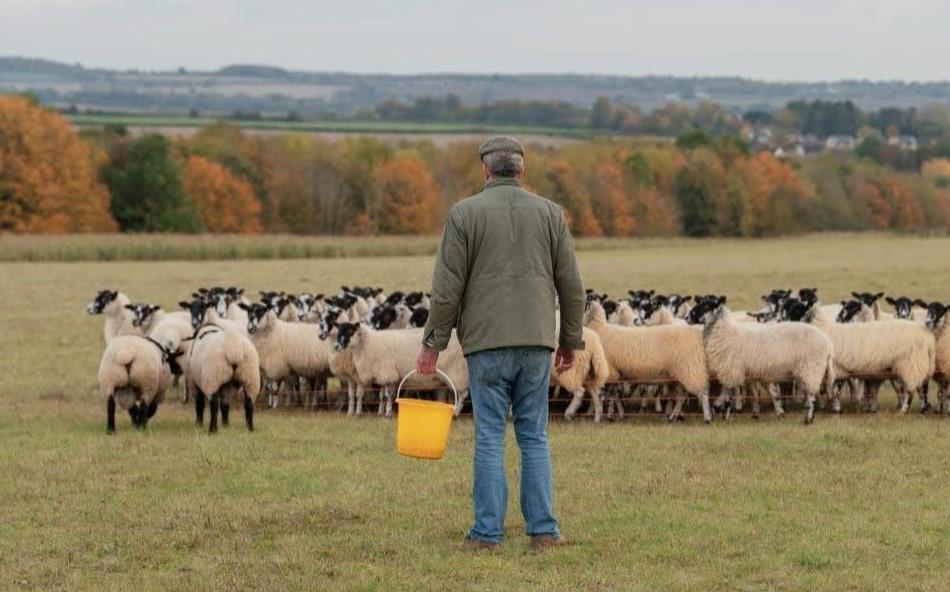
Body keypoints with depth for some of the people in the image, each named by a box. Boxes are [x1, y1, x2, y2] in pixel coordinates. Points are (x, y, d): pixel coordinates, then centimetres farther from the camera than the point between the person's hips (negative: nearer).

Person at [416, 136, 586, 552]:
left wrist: (433, 343, 1)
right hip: (536, 341, 2)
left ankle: (487, 533, 0)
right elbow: (571, 286, 6)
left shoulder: (464, 214, -2)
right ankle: (543, 530, 4)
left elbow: (447, 287, -5)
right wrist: (570, 341, 16)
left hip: (486, 342, -2)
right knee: (534, 437, 8)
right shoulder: (549, 213, 5)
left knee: (490, 437, 1)